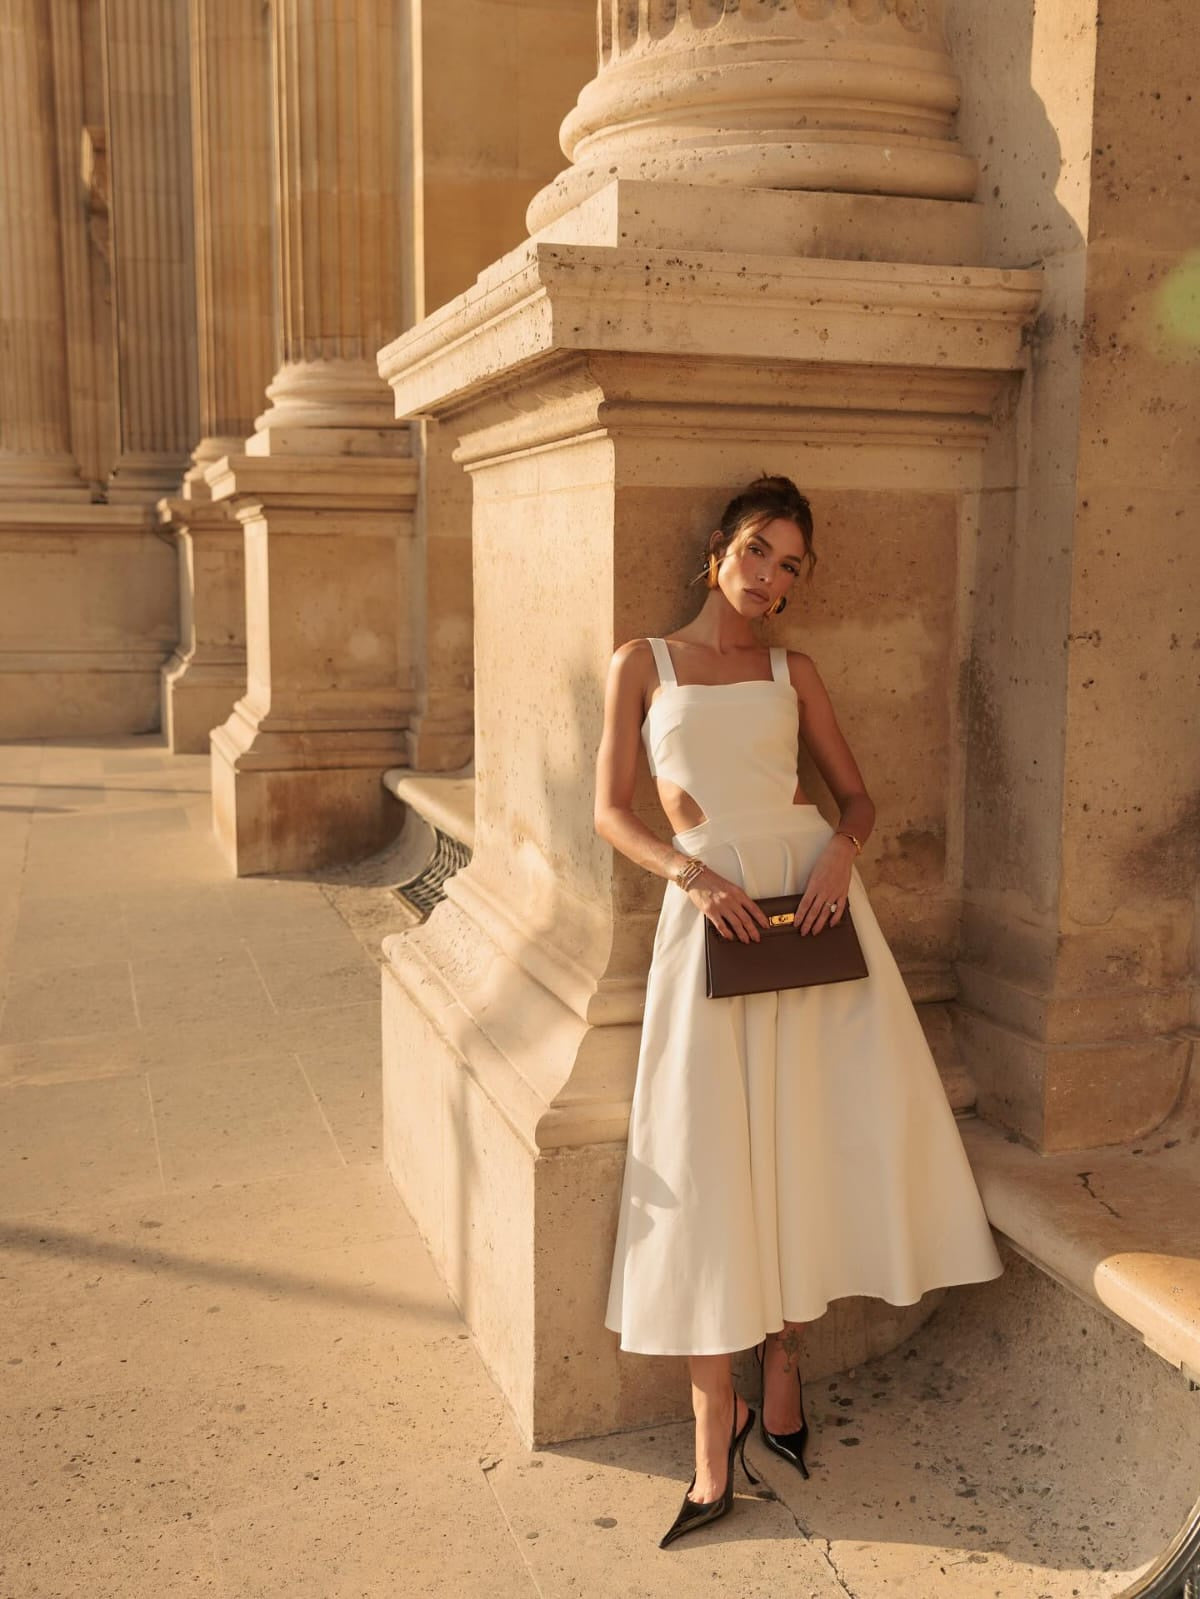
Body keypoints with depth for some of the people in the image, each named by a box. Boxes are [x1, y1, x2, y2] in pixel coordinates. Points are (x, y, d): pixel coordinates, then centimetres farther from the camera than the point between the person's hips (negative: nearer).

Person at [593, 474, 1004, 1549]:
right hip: (710, 906, -2)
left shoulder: (794, 671, 13)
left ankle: (782, 1353, 25)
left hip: (811, 897, 3)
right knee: (710, 1160, -3)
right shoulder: (643, 664, 6)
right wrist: (693, 873, -15)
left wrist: (842, 851, -10)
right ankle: (714, 1450, 4)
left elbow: (856, 793, 12)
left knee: (810, 1140, 3)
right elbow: (612, 812, 2)